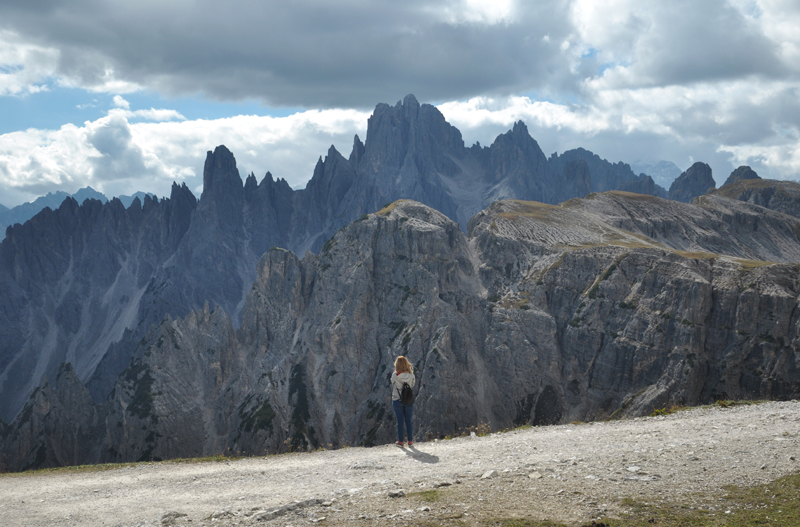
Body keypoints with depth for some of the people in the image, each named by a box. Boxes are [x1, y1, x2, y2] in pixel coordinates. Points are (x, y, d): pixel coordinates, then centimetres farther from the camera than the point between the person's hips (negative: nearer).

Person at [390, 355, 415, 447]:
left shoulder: (395, 375, -14)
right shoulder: (411, 375, -9)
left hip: (397, 401, -1)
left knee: (400, 421, 7)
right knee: (408, 421, 10)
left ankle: (400, 441, 13)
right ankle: (410, 441, 14)